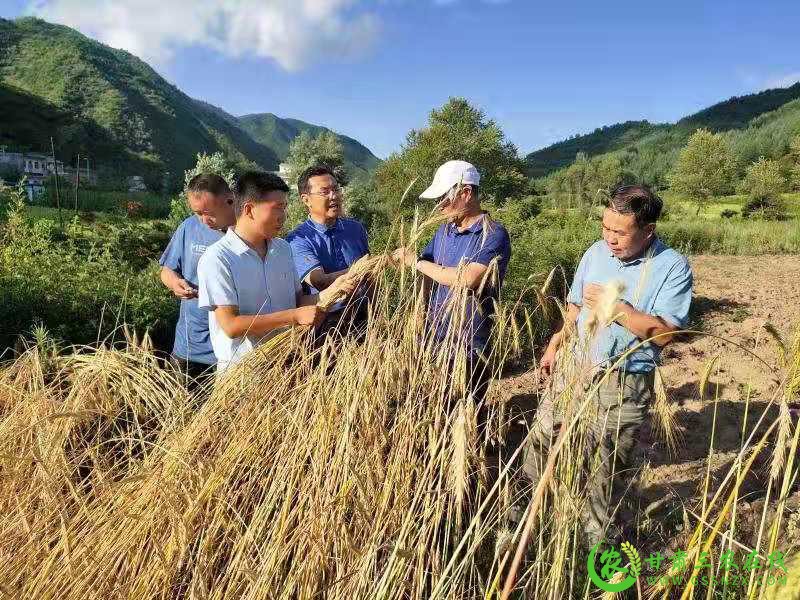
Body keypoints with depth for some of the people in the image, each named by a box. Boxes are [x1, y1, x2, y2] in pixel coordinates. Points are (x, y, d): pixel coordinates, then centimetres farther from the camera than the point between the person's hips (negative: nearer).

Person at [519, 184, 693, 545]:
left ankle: (598, 534, 32)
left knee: (604, 465, 9)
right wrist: (555, 344, 10)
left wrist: (614, 307, -24)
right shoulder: (596, 253, 0)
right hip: (575, 365, 4)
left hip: (625, 383, -4)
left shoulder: (672, 268, -14)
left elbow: (664, 333, -21)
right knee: (542, 434, 13)